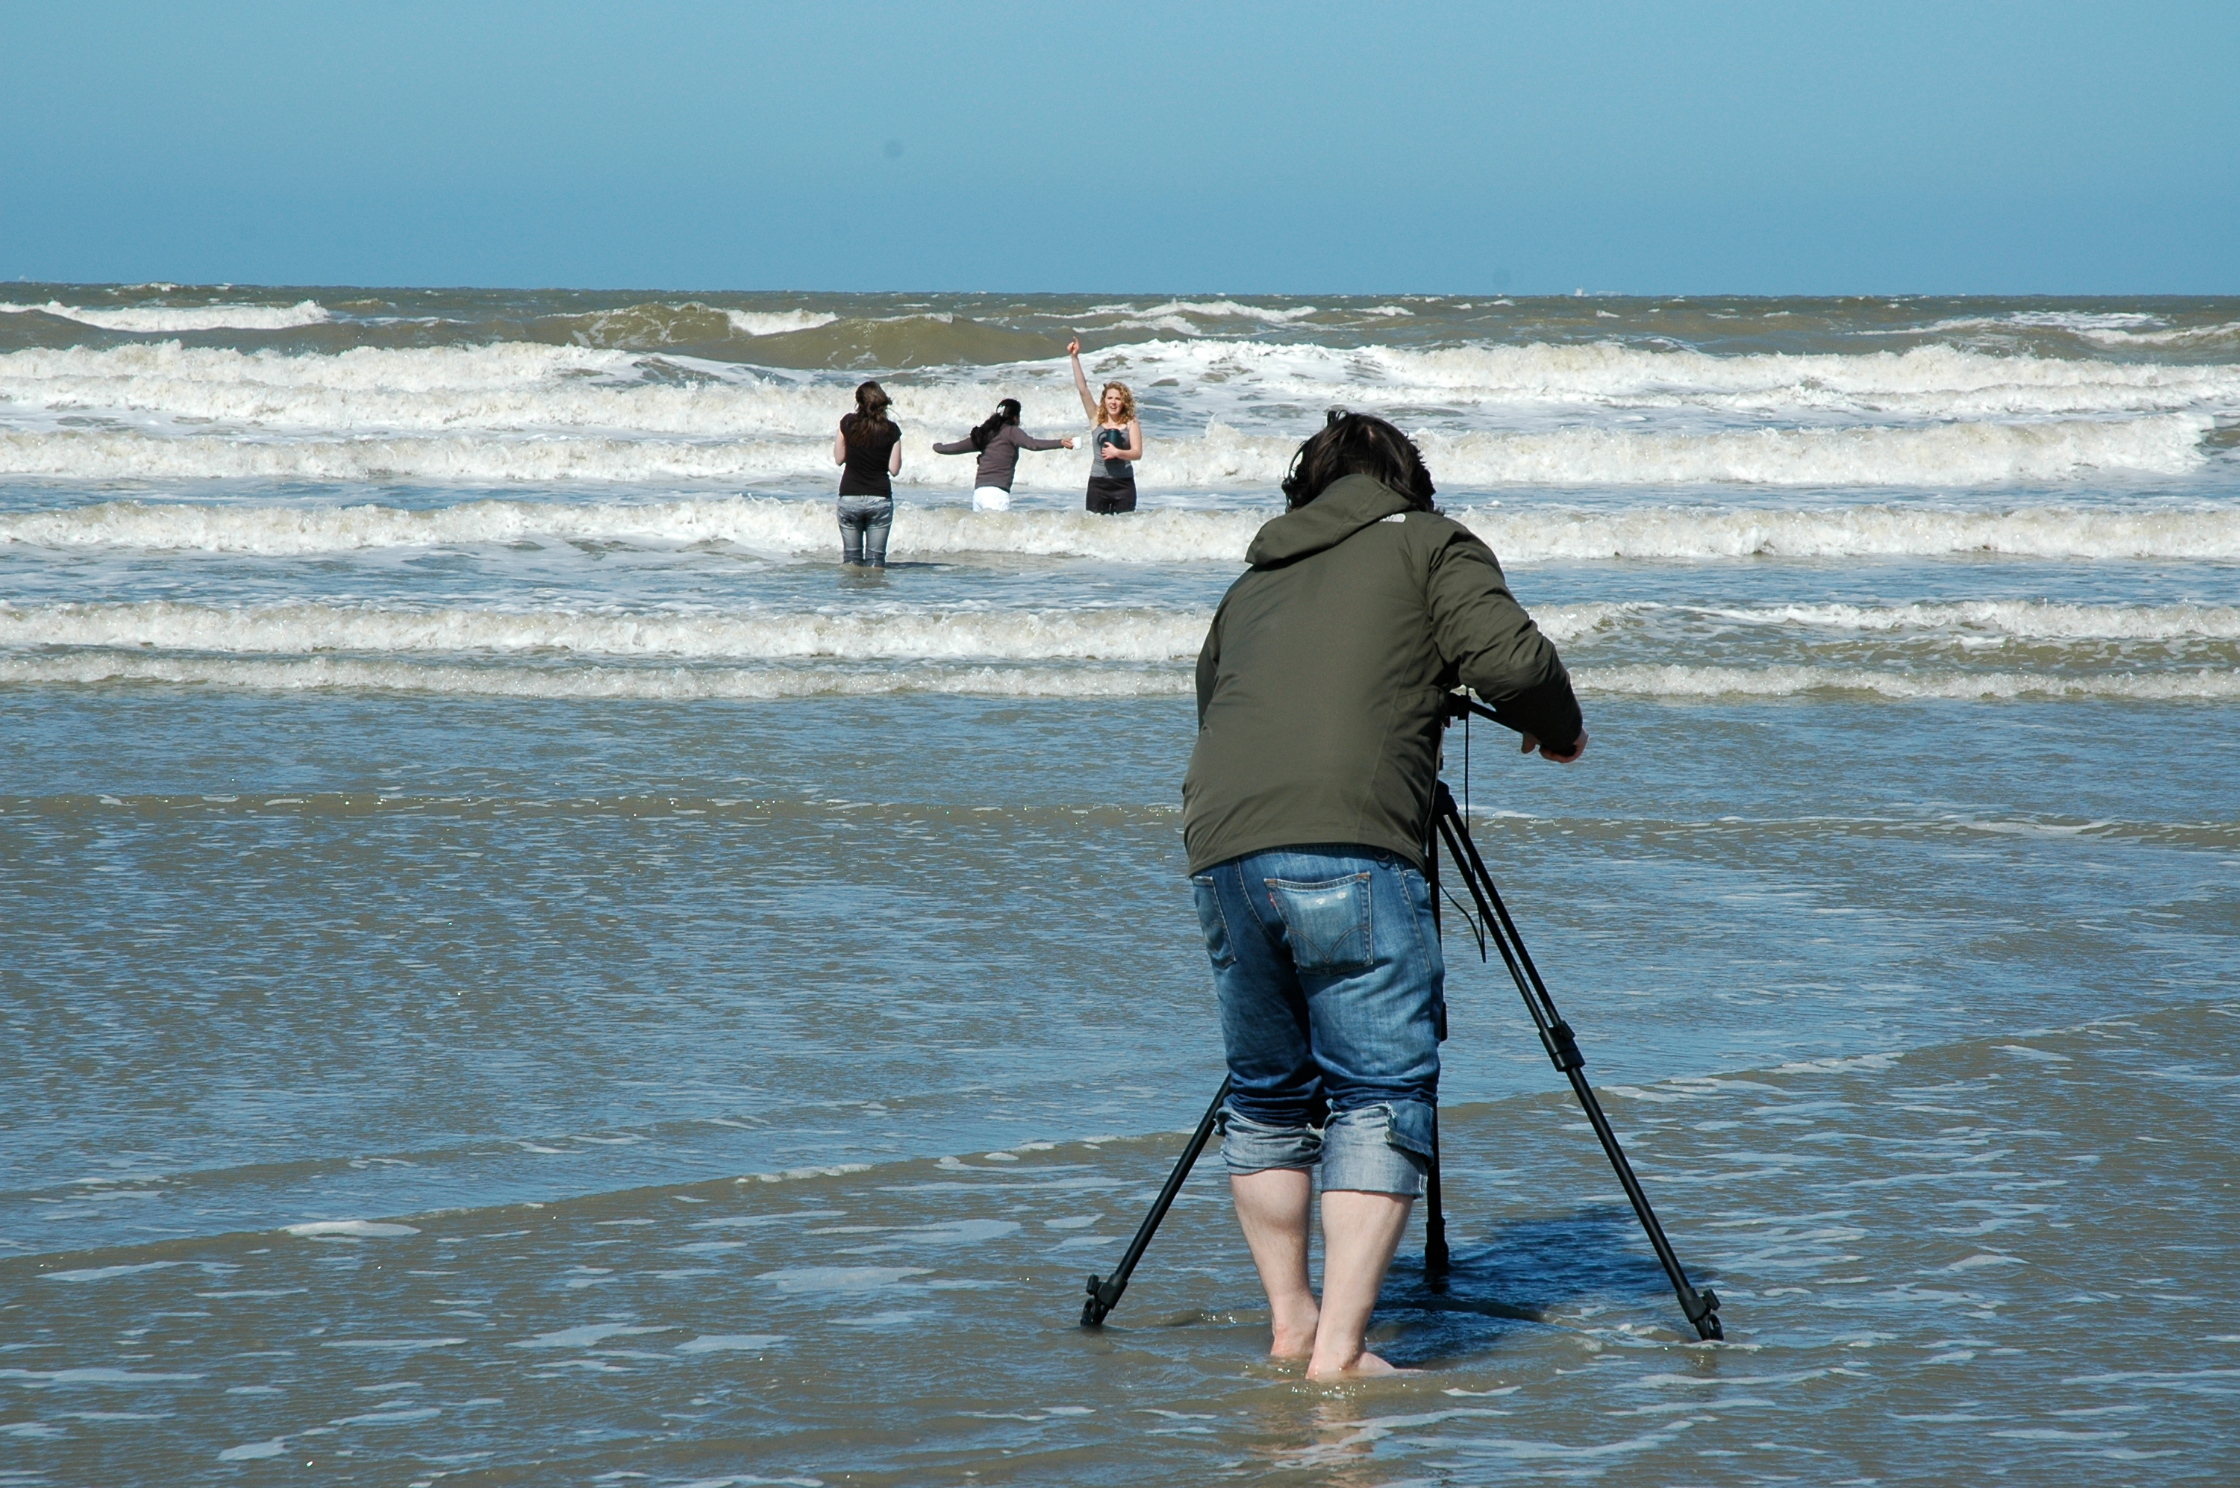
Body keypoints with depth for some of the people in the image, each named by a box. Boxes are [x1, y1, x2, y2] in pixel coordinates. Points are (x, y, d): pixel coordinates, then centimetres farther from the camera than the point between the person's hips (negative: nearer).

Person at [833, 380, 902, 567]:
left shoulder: (848, 423, -5)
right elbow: (894, 469, -4)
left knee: (850, 556, 12)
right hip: (880, 498, -1)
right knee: (876, 557, 5)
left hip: (850, 497, 1)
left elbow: (839, 459, 3)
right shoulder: (891, 430, -7)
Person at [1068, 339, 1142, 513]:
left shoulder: (1131, 424, 2)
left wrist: (1117, 452, -24)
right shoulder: (1096, 419, 5)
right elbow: (1082, 389, 0)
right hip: (1098, 483, 1)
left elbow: (1137, 453, -6)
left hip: (1124, 484, -1)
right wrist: (1075, 358, -6)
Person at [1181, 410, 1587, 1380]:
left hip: (1218, 853, 6)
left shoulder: (1252, 581, 29)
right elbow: (1509, 659, 1)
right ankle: (1340, 1349, -11)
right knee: (1382, 1096, -3)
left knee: (1268, 1095, 19)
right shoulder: (1427, 544, 15)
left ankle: (1289, 1322, 21)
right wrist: (1559, 730, 21)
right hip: (1348, 848, -5)